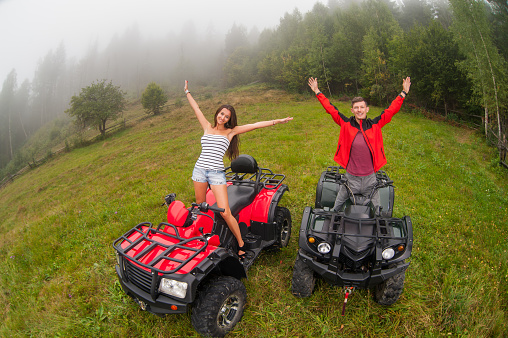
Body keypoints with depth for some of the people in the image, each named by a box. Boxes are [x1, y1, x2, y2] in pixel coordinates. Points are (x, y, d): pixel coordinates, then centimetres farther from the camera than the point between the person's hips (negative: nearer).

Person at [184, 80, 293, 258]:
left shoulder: (230, 131, 6)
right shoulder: (208, 127, 13)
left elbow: (255, 125, 1)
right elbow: (196, 108, 22)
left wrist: (276, 121, -1)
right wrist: (187, 92, 31)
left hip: (217, 173, -3)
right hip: (199, 170, 4)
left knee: (225, 213, -12)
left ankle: (241, 244, 1)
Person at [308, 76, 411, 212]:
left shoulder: (375, 125, -2)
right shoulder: (346, 124, -5)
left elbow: (391, 110, 5)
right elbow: (330, 109, -1)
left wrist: (403, 93, 6)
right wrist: (317, 92, 1)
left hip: (370, 178, 1)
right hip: (351, 177, -1)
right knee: (336, 209, 16)